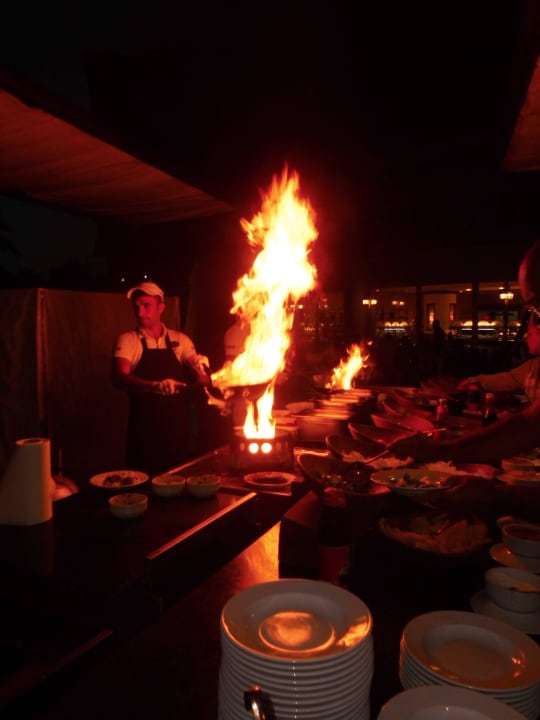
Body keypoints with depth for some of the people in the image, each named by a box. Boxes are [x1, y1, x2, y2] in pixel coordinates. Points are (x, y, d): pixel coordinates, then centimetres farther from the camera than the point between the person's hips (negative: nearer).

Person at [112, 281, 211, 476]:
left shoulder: (180, 340, 6)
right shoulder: (127, 340, -1)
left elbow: (204, 379, 3)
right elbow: (119, 379, -16)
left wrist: (201, 373, -22)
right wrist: (155, 386, -34)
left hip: (180, 429, 2)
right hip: (145, 430, -2)